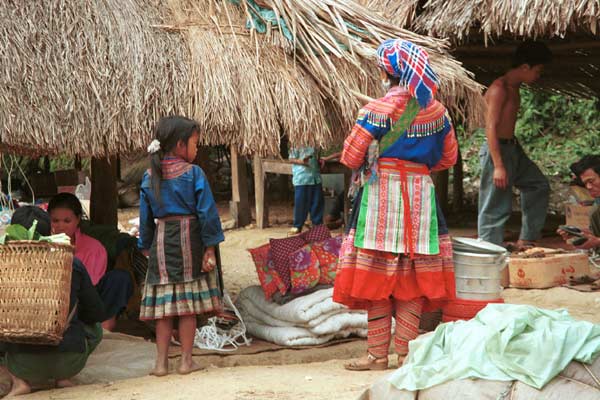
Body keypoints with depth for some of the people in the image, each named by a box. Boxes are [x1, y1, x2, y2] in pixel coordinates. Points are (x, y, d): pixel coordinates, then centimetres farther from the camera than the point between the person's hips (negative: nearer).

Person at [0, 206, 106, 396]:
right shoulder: (73, 265, 1)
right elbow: (97, 314, 9)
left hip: (24, 364, -1)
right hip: (70, 362, 2)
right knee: (94, 330, 33)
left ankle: (19, 381, 5)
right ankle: (64, 379, 11)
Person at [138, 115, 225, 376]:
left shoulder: (149, 177, 5)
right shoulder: (193, 173, -8)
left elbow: (146, 216, 9)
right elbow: (207, 212, -9)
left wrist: (146, 246, 17)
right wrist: (210, 247, -4)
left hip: (162, 242, 3)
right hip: (190, 240, -3)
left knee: (163, 304, 6)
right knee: (189, 305, 4)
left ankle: (161, 362, 8)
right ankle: (186, 360, 9)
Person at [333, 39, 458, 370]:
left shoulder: (379, 109, -11)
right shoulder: (435, 109, 5)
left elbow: (351, 156, -10)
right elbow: (448, 157, 14)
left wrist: (372, 166, 11)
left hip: (381, 193, -5)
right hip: (421, 192, 5)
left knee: (377, 273, 1)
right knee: (413, 274, 7)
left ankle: (377, 353, 4)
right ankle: (406, 352, 10)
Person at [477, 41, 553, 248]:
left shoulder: (514, 89, 13)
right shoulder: (499, 89, -17)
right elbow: (491, 128, -21)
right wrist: (498, 166, -25)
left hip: (512, 148, 10)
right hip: (497, 150, -10)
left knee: (538, 186, 18)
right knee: (495, 207, -6)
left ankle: (527, 239, 20)